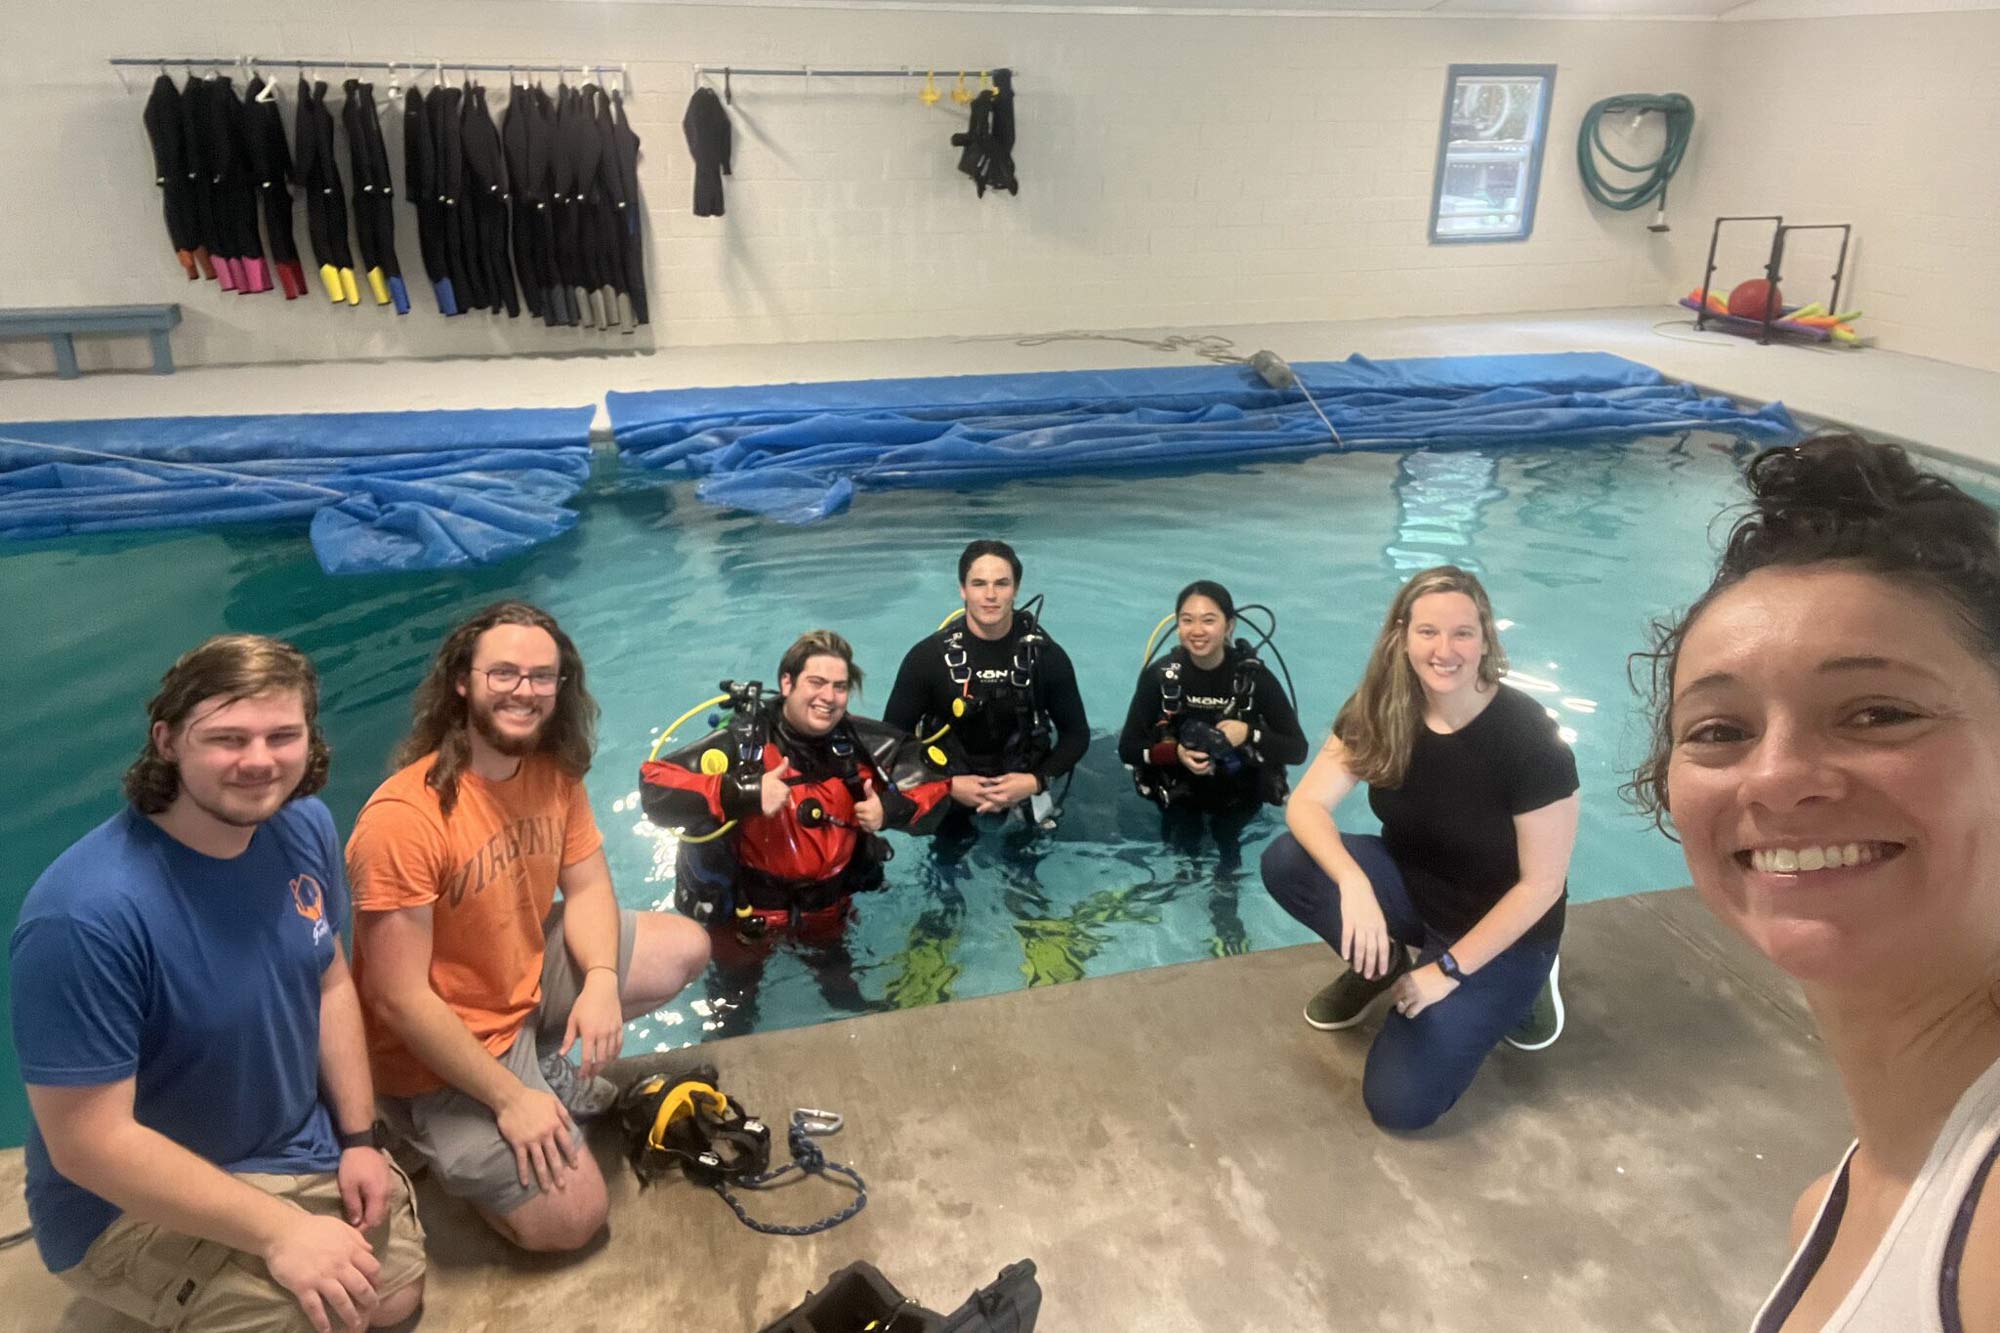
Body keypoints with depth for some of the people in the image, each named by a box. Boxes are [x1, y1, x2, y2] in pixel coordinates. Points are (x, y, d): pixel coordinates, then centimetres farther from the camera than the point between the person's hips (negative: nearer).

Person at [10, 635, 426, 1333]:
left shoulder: (304, 827, -11)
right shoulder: (86, 913, -32)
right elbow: (88, 1143, -28)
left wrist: (359, 1137, -1)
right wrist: (278, 1230, -30)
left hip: (300, 1149, 7)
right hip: (132, 1198, -6)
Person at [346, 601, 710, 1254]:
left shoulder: (555, 771, -7)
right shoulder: (404, 816, -30)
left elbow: (587, 887, 1)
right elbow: (399, 999, -27)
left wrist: (601, 981, -20)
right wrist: (510, 1100, -22)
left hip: (530, 976, 7)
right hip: (442, 1046, -7)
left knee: (685, 948, 3)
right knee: (570, 1218, -9)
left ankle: (547, 1060, 12)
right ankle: (442, 1140, 14)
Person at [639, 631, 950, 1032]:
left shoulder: (862, 745, -12)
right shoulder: (742, 742, -24)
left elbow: (933, 790, -5)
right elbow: (655, 787, -33)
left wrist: (890, 810, -26)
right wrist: (742, 795, -43)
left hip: (828, 909, 3)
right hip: (746, 912, -3)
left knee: (840, 981, 31)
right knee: (734, 1008, 21)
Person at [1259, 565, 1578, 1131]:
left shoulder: (1528, 739, -26)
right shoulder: (1379, 709, -13)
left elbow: (1541, 884, -20)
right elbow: (1306, 804, -18)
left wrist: (1449, 969, -17)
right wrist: (1353, 883, -38)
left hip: (1500, 930, -4)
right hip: (1412, 890, 4)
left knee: (1400, 1102, -15)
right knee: (1286, 861, -23)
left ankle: (1514, 988, 9)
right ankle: (1381, 965, 5)